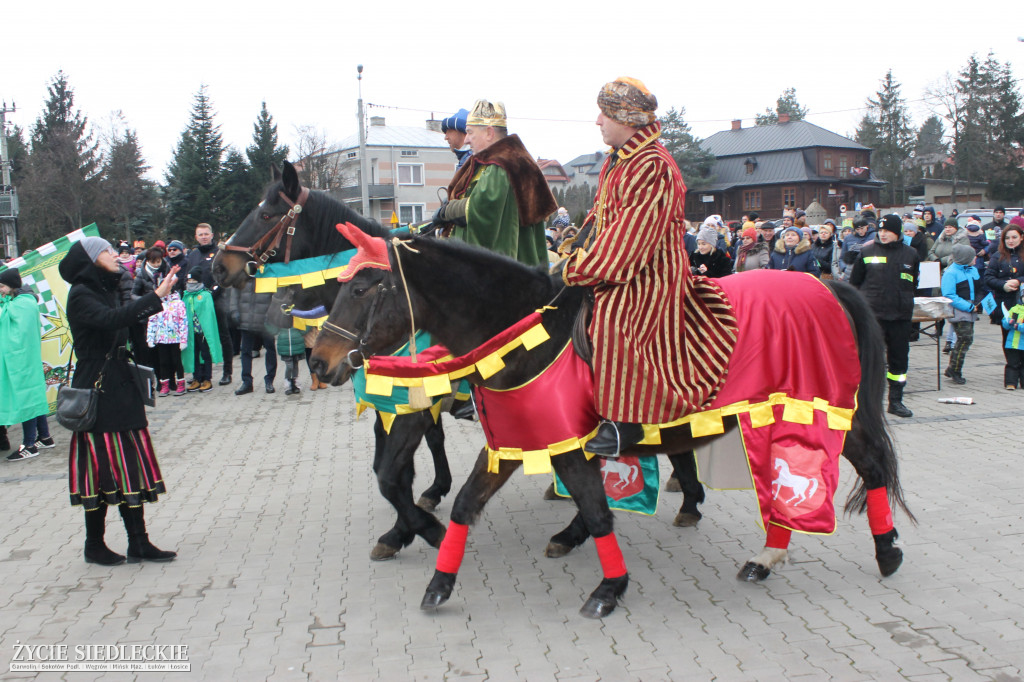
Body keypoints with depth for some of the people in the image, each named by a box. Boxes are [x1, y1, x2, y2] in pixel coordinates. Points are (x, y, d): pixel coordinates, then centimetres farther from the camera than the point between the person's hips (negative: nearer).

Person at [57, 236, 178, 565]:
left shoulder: (108, 290, 16)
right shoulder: (81, 296, -11)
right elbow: (110, 319, -31)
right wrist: (156, 296, -37)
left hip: (121, 390, 8)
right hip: (98, 393, -8)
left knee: (129, 467, 7)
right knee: (102, 468, -1)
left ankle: (138, 542, 10)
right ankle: (94, 545, 12)